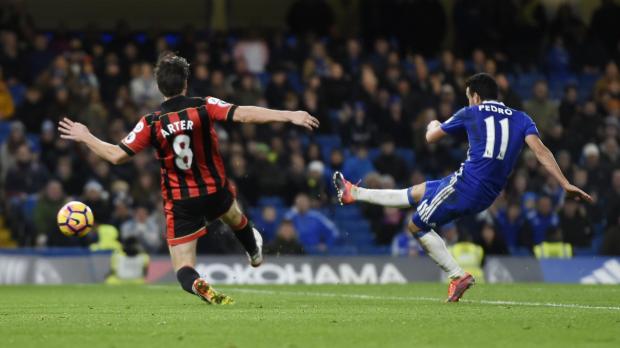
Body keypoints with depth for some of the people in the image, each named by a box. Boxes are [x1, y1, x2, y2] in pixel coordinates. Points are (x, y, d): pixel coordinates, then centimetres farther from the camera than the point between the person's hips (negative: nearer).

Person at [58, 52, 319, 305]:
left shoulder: (151, 123, -13)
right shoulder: (204, 107, -15)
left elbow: (116, 155, -12)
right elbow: (242, 114, -26)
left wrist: (85, 137, 4)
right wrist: (288, 116, -26)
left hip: (179, 203, -2)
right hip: (215, 192, 2)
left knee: (183, 269, 4)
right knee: (235, 217, 39)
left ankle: (198, 286, -30)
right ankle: (255, 253, 66)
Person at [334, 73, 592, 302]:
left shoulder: (471, 114, 3)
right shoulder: (520, 119, 11)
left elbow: (431, 138, 15)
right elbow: (541, 151, -5)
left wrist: (433, 125, 40)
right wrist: (566, 185, -10)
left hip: (465, 184, -7)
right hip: (487, 196, 7)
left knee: (418, 226, 11)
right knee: (415, 193, 21)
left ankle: (458, 276, 5)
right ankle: (354, 194, 34)